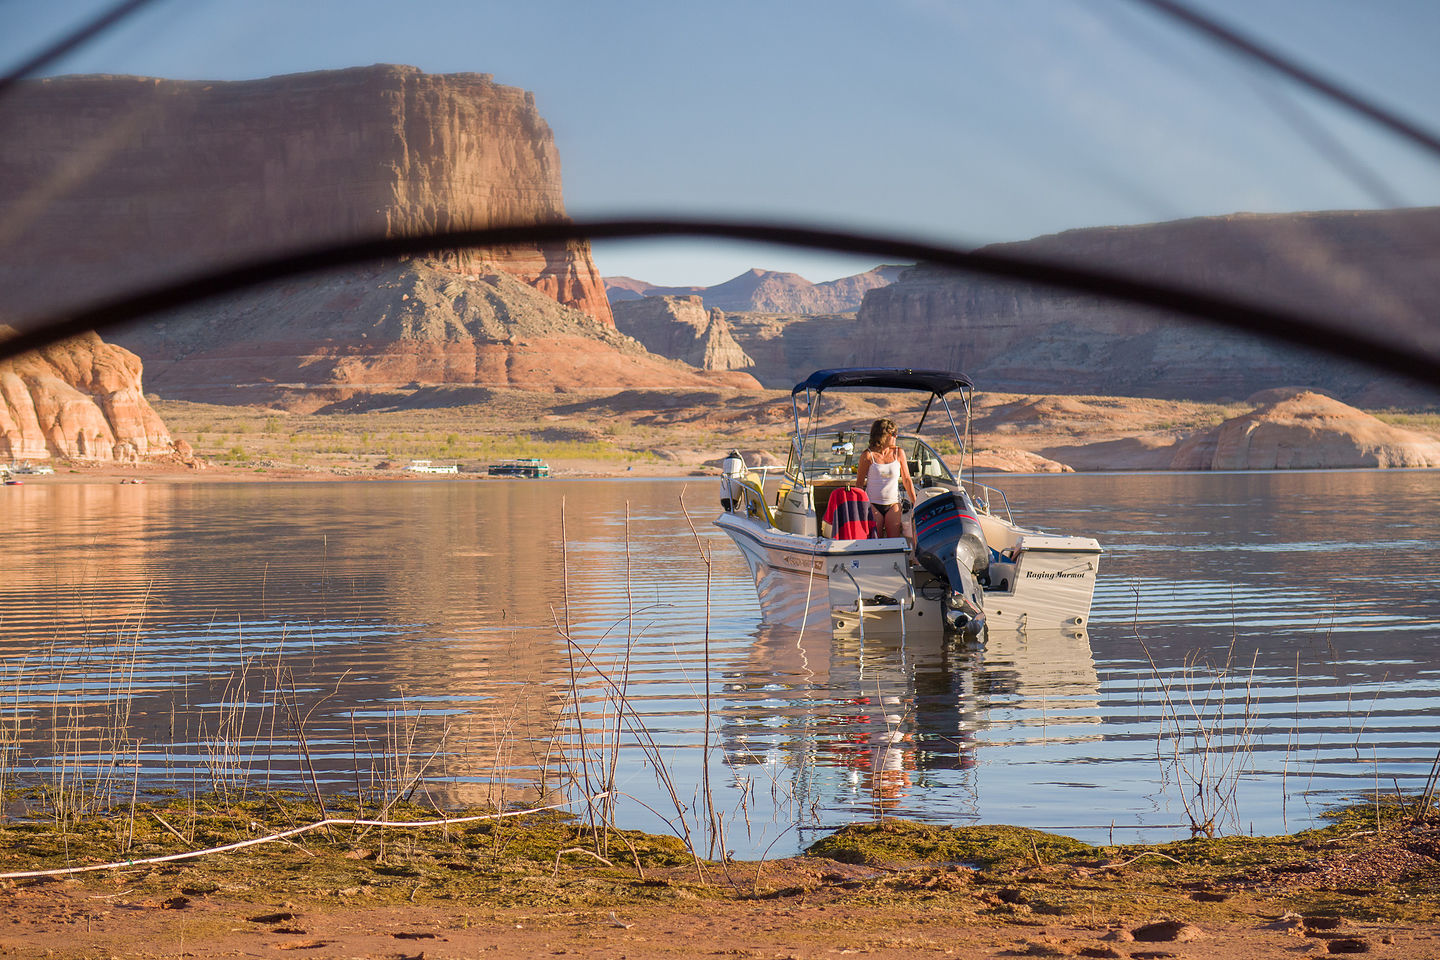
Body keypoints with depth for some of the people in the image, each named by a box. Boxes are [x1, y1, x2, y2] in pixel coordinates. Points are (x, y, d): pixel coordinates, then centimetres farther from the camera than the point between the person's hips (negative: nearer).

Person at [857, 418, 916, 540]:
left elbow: (906, 480, 10)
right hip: (873, 503, -2)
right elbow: (860, 483, 3)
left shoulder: (898, 453, 4)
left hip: (893, 504, 2)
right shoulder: (868, 456, -4)